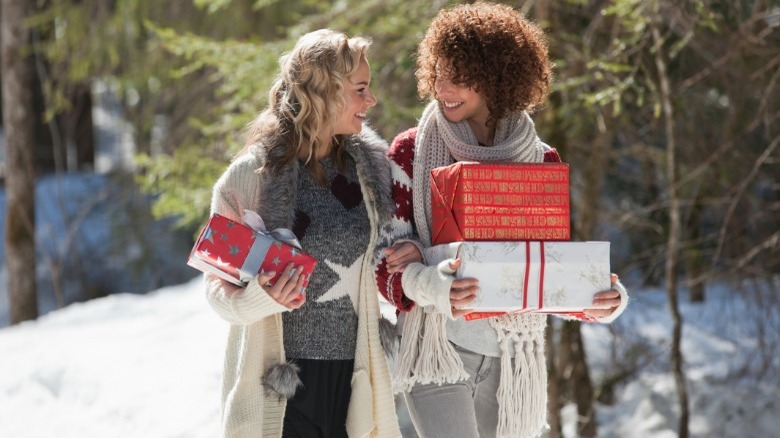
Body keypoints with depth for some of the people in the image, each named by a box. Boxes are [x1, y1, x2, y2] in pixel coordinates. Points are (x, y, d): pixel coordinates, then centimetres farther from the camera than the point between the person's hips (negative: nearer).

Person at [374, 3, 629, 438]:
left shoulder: (540, 161, 5)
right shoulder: (411, 153, -1)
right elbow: (388, 260, -4)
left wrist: (601, 300, -10)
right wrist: (432, 285, -26)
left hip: (512, 357, 3)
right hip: (438, 349, -3)